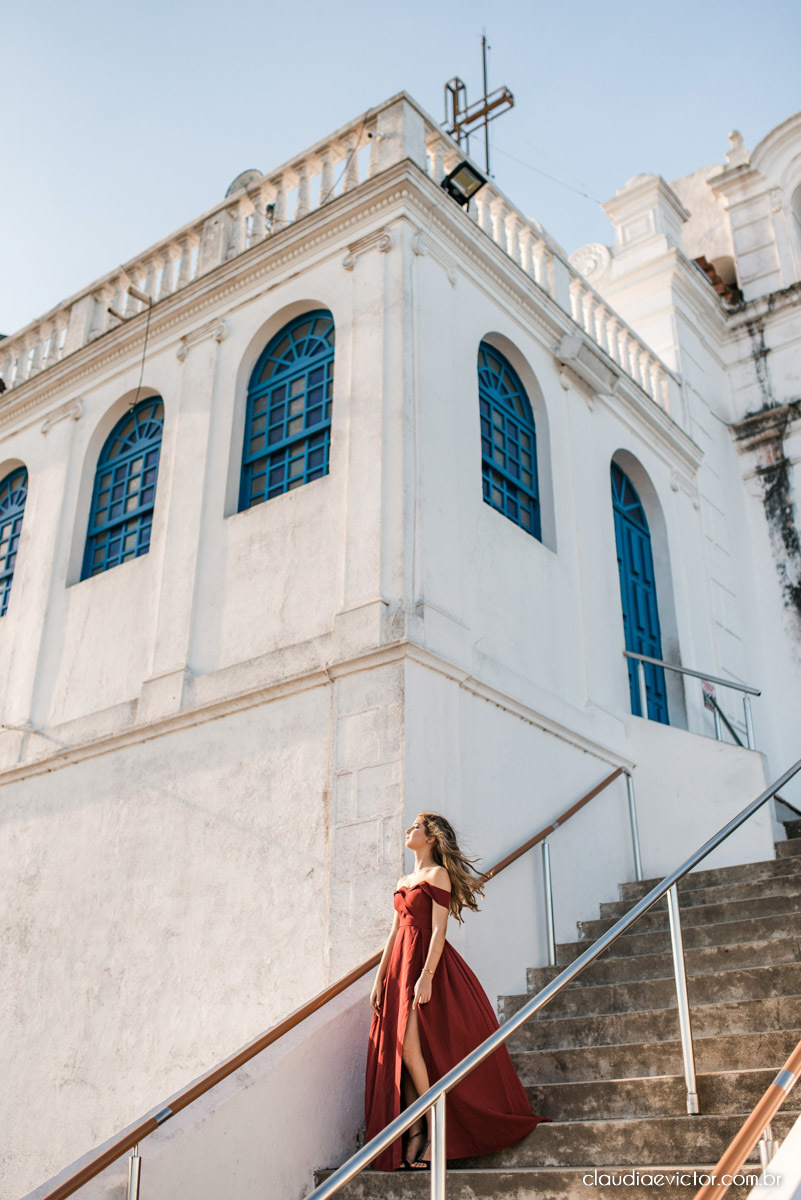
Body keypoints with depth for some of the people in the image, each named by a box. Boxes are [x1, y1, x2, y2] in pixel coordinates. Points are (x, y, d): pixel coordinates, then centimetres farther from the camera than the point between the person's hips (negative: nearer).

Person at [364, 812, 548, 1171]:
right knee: (398, 1054, 2)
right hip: (400, 967, 8)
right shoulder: (403, 882, 20)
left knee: (411, 1049, -15)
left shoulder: (437, 874, -4)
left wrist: (426, 976, -21)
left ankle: (436, 1136, -7)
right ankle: (414, 1136, 6)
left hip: (427, 965, -8)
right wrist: (379, 978, 13)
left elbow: (438, 930, -12)